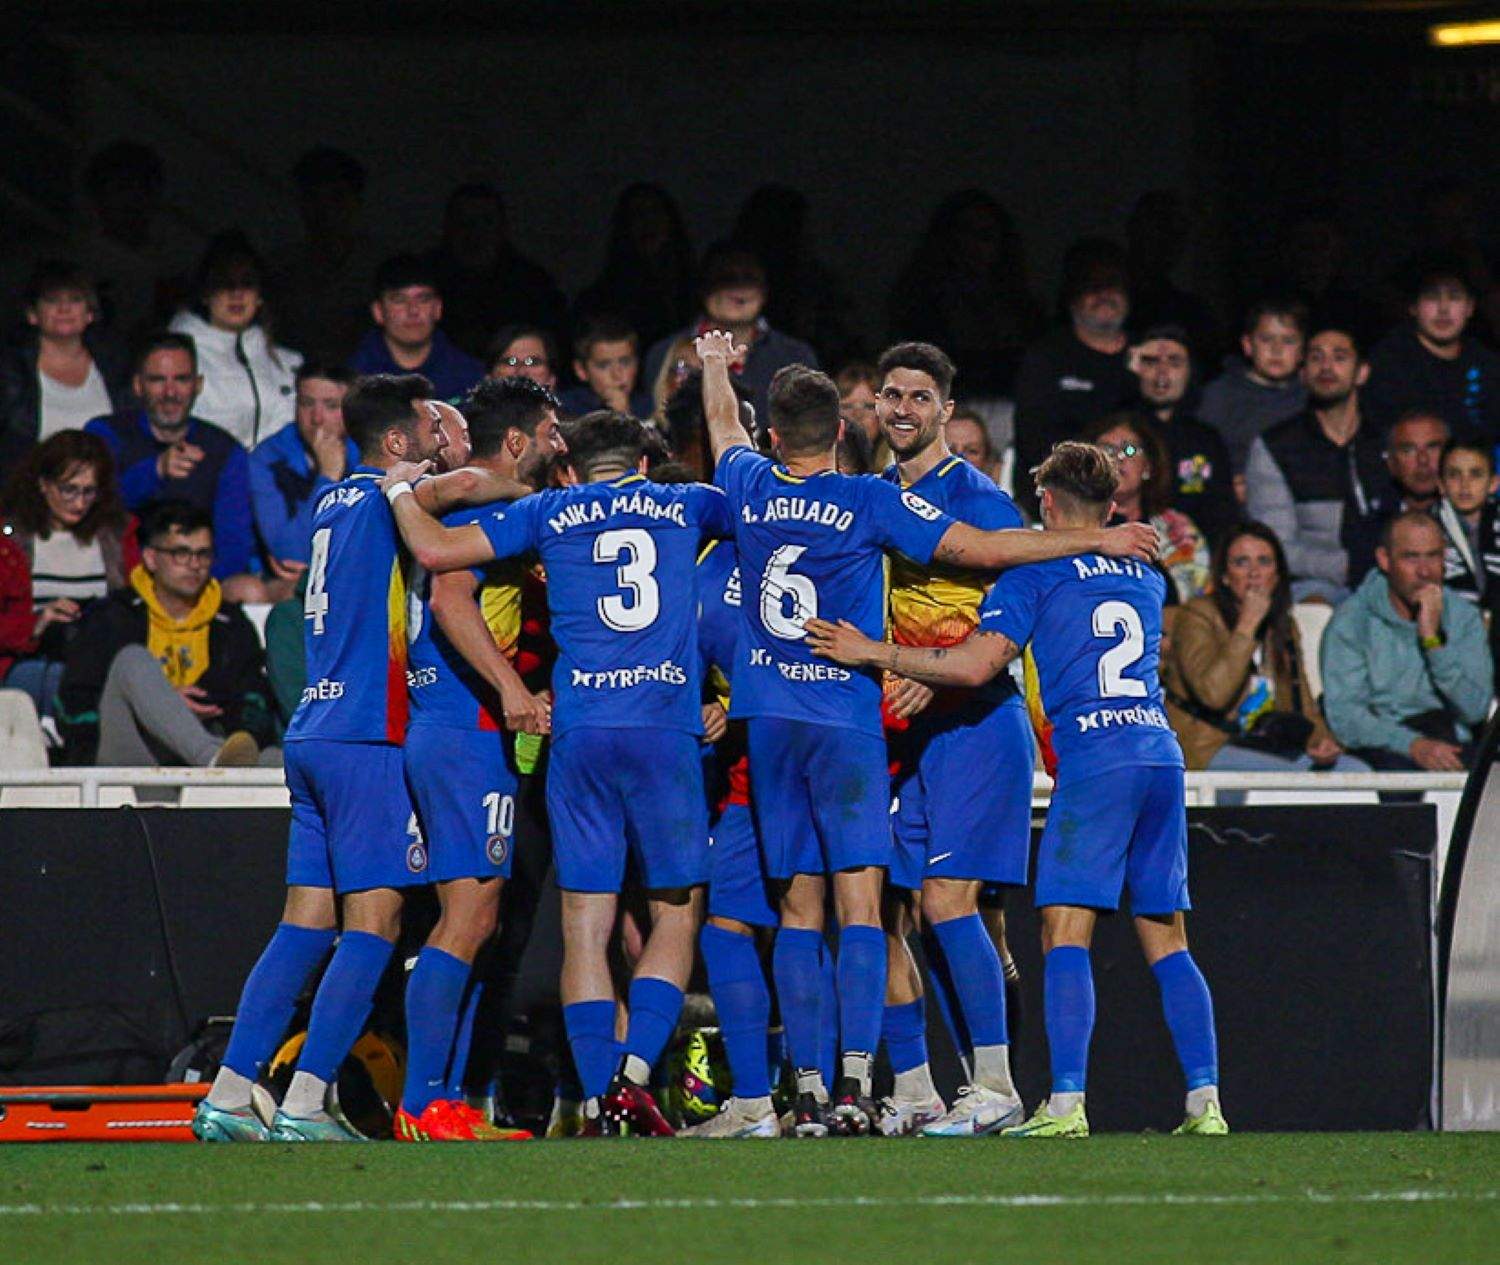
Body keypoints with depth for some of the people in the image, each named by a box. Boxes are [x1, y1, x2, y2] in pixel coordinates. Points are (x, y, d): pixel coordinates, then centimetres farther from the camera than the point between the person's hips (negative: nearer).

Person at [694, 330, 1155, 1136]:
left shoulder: (749, 489, 5)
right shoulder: (868, 503, -6)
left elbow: (724, 428, 29)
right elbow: (979, 549, -5)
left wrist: (715, 365, 51)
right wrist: (1095, 542, 3)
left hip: (768, 719, 4)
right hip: (846, 717, -4)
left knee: (798, 908, 6)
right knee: (859, 901, -7)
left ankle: (807, 1090, 2)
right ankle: (854, 1080, -19)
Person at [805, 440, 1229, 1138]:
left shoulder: (1035, 575, 0)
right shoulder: (1146, 578, 20)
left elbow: (977, 665, -10)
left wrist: (875, 653, -2)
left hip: (1094, 759, -6)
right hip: (1161, 751, 6)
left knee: (1066, 930, -7)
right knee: (1165, 938, 9)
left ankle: (1066, 1104, -18)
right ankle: (1205, 1102, 2)